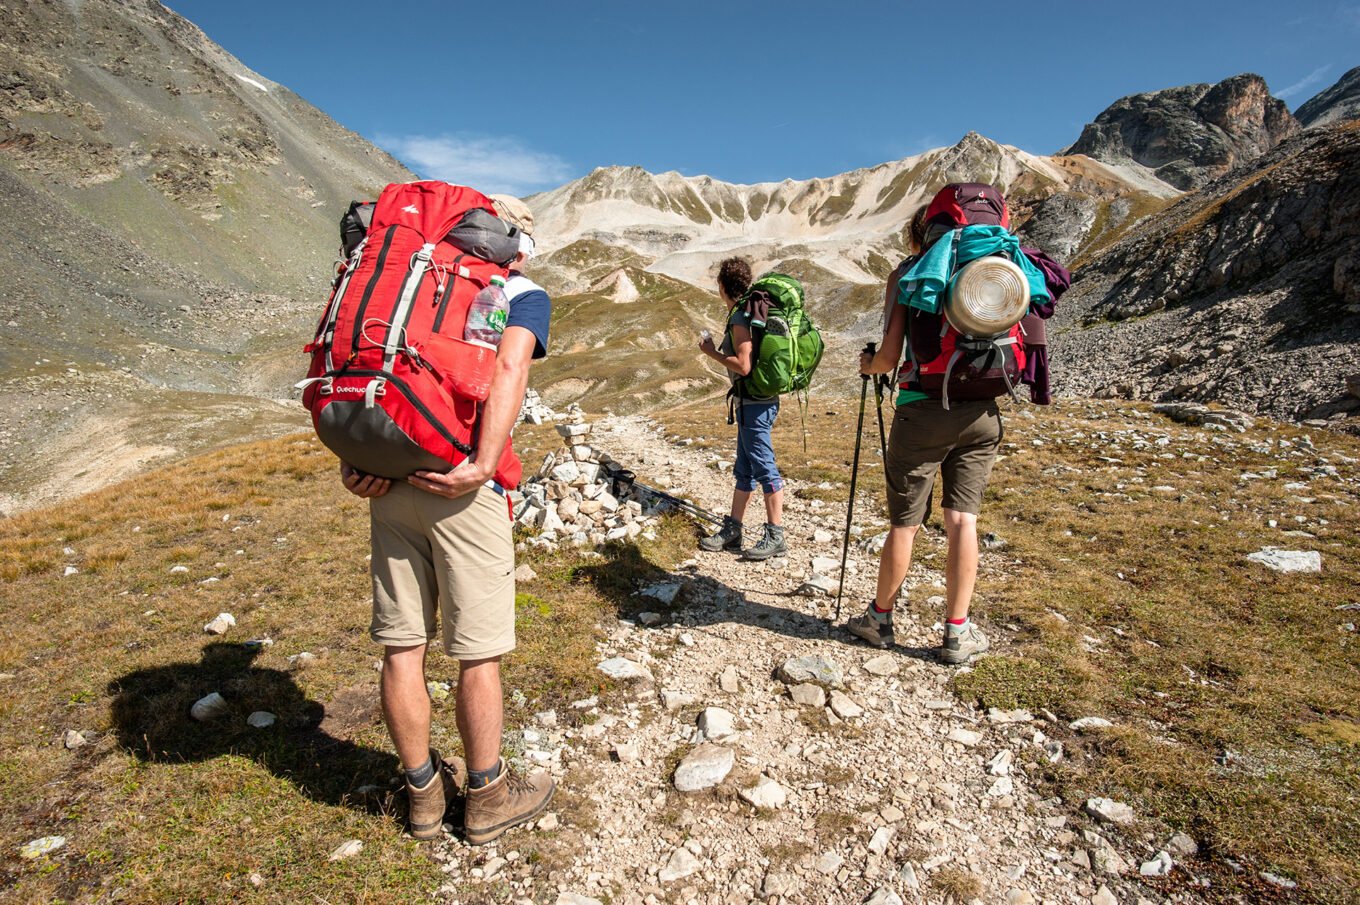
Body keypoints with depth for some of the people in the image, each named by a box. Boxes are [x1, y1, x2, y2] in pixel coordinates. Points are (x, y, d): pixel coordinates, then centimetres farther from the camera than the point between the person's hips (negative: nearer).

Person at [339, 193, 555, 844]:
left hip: (386, 482, 6)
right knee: (478, 651, 8)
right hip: (459, 488, -5)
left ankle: (425, 792, 31)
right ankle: (487, 797, 25)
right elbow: (509, 366, -16)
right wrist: (483, 467, -21)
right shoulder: (524, 294, 5)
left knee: (401, 646, 13)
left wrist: (352, 460, 2)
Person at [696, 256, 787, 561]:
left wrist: (712, 352, -12)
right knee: (743, 470, 14)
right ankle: (732, 531, 23)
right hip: (750, 402, 10)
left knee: (764, 468, -4)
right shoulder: (749, 312, 13)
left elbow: (743, 366, -23)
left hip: (754, 404, -10)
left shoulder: (741, 318, -16)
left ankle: (775, 536, 4)